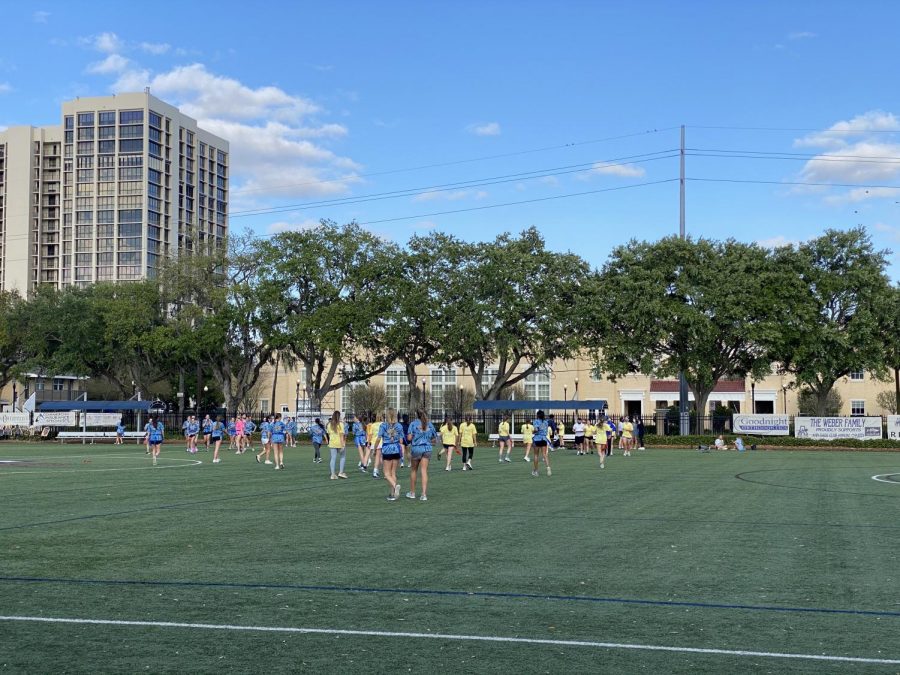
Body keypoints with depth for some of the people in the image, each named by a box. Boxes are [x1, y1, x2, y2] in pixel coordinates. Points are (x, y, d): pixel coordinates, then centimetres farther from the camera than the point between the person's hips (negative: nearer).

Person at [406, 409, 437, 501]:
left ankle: (412, 493, 23)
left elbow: (409, 438, -12)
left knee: (413, 470, 13)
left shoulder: (413, 424, -5)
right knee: (424, 471, -1)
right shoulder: (430, 424, 6)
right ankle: (424, 494, -11)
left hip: (416, 448, -2)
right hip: (427, 449, 2)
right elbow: (434, 439, 11)